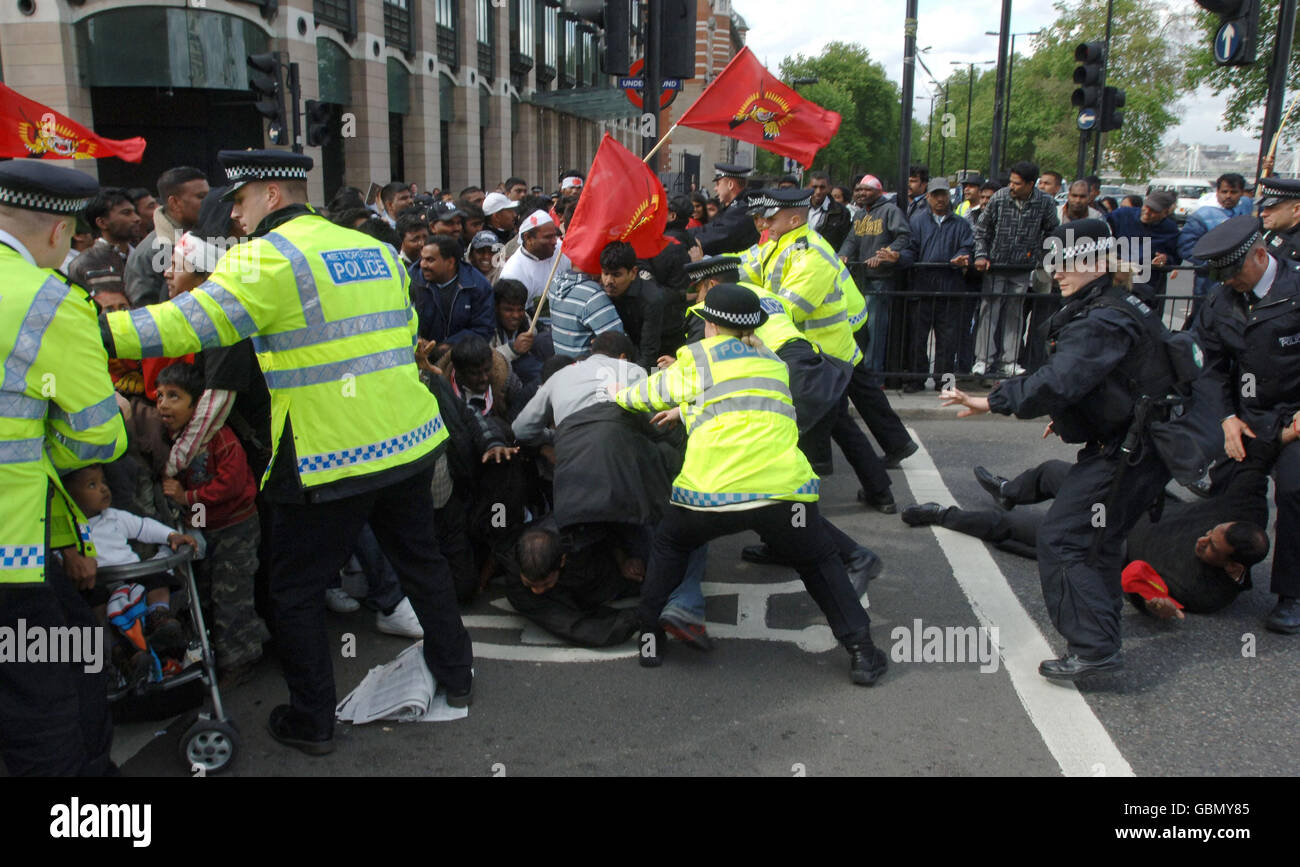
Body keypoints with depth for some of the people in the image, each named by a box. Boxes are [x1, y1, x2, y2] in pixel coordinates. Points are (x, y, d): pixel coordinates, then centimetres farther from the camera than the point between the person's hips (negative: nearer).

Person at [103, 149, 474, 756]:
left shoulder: (271, 256, -11)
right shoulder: (376, 251, 11)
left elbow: (194, 322, -21)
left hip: (328, 457, -7)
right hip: (409, 442, 7)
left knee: (296, 590, 10)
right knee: (419, 558, 22)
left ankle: (312, 721, 20)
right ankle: (455, 675, 35)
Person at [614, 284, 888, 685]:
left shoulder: (695, 357, 13)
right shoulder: (774, 363, 25)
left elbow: (649, 394, 28)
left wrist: (618, 395, 49)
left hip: (710, 492, -2)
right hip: (783, 488, 2)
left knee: (670, 545, 28)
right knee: (819, 563, 24)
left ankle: (650, 635, 26)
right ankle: (861, 651, 19)